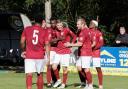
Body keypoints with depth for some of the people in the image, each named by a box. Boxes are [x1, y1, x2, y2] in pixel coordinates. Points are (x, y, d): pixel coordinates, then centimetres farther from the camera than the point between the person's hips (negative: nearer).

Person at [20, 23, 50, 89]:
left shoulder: (27, 29, 3)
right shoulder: (44, 32, 2)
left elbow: (22, 42, 3)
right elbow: (47, 44, -3)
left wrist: (23, 51, 19)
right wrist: (48, 57, -2)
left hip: (29, 56, -1)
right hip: (40, 56, 1)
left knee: (29, 75, -6)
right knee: (40, 74, 15)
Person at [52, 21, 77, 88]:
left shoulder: (66, 30, -7)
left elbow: (74, 37, -2)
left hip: (66, 52, -4)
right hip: (58, 52, 5)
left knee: (65, 68, -1)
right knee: (54, 66, -6)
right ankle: (58, 80, 14)